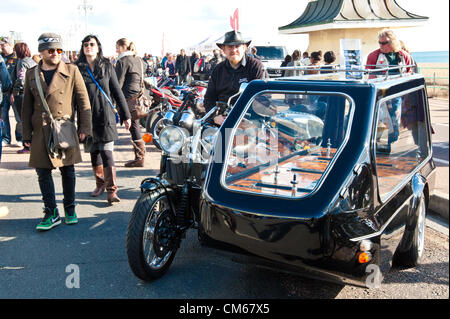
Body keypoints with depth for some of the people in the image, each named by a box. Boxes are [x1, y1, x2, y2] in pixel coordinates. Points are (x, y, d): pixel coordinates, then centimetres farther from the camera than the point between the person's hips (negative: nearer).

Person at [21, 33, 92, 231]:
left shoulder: (72, 71, 2)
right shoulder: (31, 74, 9)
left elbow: (83, 101, 2)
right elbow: (26, 106, 11)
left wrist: (84, 128, -3)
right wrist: (26, 134, 7)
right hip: (41, 133, 2)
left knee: (68, 171, 7)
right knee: (43, 172, 2)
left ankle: (70, 209, 22)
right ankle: (51, 213, 12)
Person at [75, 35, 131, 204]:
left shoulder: (107, 66, 4)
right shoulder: (78, 68, 5)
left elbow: (117, 91, 6)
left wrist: (125, 115, 5)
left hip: (105, 114, -2)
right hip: (87, 115, 2)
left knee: (106, 152, -8)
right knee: (94, 152, 11)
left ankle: (112, 190, -4)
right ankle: (100, 184, 29)